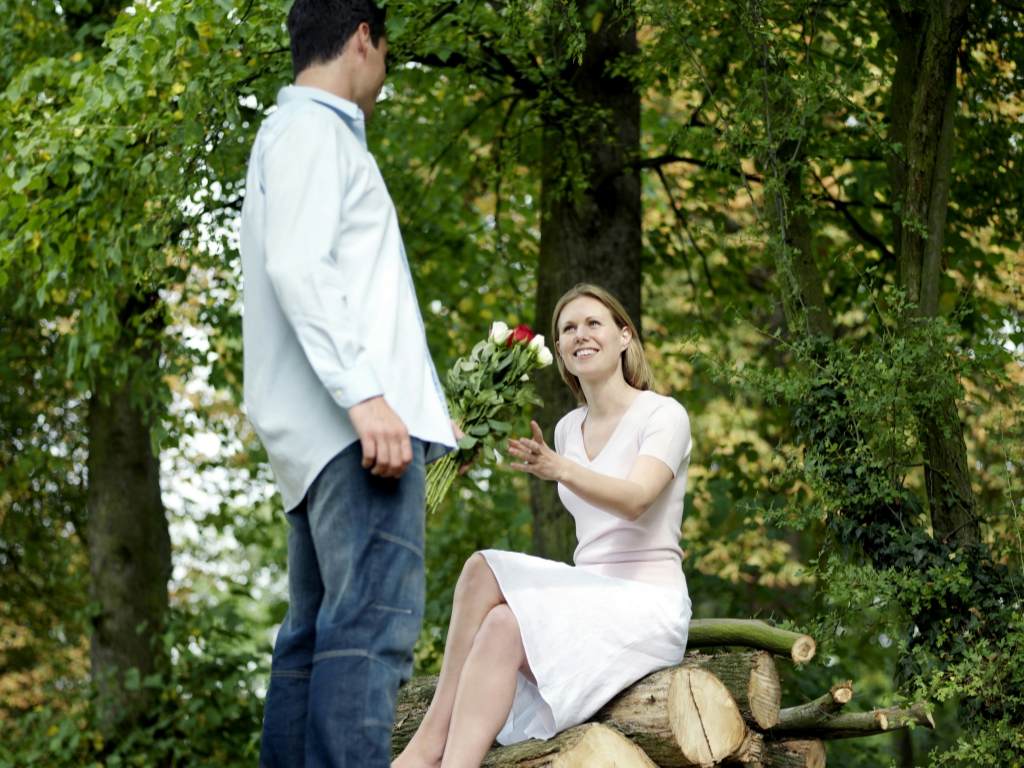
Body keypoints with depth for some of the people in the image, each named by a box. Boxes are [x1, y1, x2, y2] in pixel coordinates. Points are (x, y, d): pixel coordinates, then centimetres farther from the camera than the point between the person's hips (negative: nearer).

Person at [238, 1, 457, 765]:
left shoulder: (302, 133, 27)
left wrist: (423, 399, 33)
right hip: (353, 421, -10)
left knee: (317, 633, 6)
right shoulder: (313, 129, -3)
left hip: (328, 431, 10)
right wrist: (364, 393, -24)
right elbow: (297, 267, -16)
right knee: (374, 620, -19)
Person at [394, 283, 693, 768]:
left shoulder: (663, 415, -5)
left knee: (505, 626, -29)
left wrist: (560, 470, -40)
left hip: (646, 604, -6)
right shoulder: (568, 428, 15)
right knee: (484, 568, -23)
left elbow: (635, 500, -24)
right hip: (588, 594, 6)